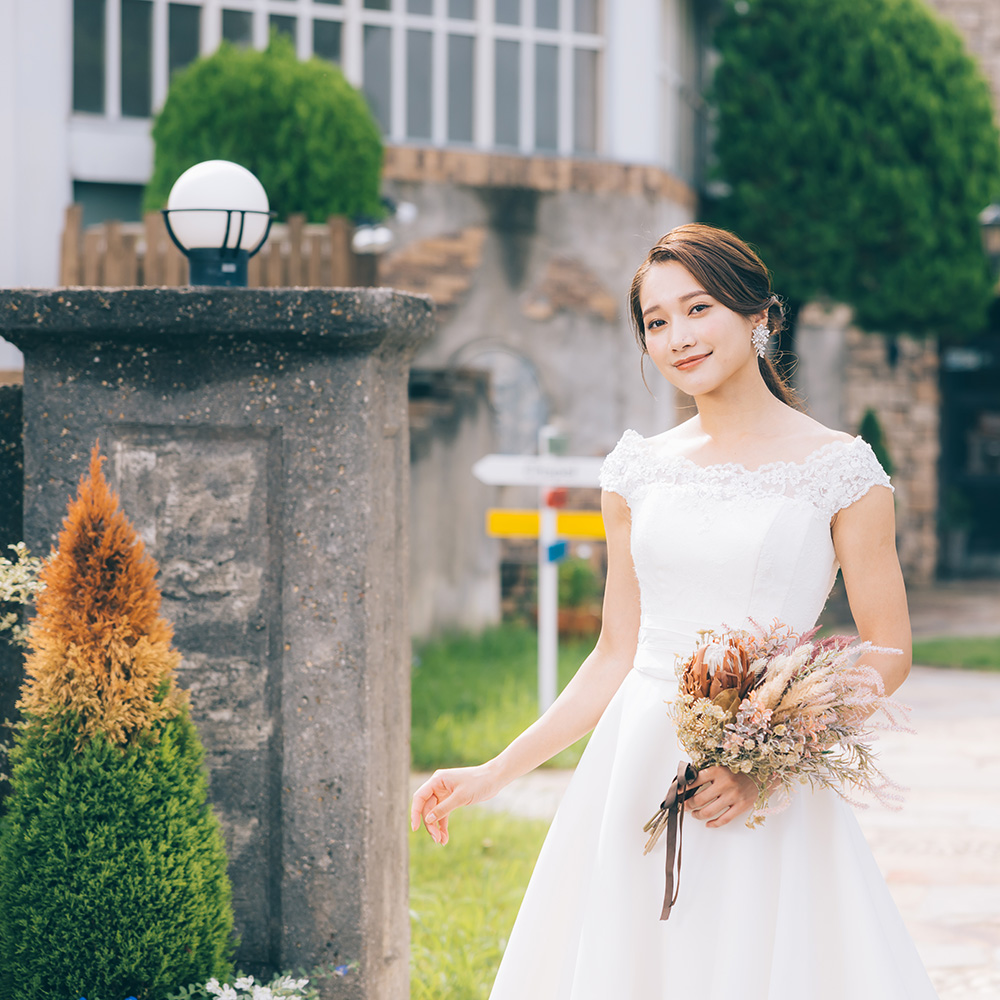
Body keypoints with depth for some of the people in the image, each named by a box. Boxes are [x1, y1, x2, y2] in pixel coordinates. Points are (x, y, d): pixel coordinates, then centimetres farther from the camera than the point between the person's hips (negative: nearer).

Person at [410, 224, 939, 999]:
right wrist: (495, 773, 7)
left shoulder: (839, 470, -2)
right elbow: (616, 658, 13)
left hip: (767, 794, -3)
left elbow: (888, 652, -2)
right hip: (634, 781, 3)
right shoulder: (639, 471, 9)